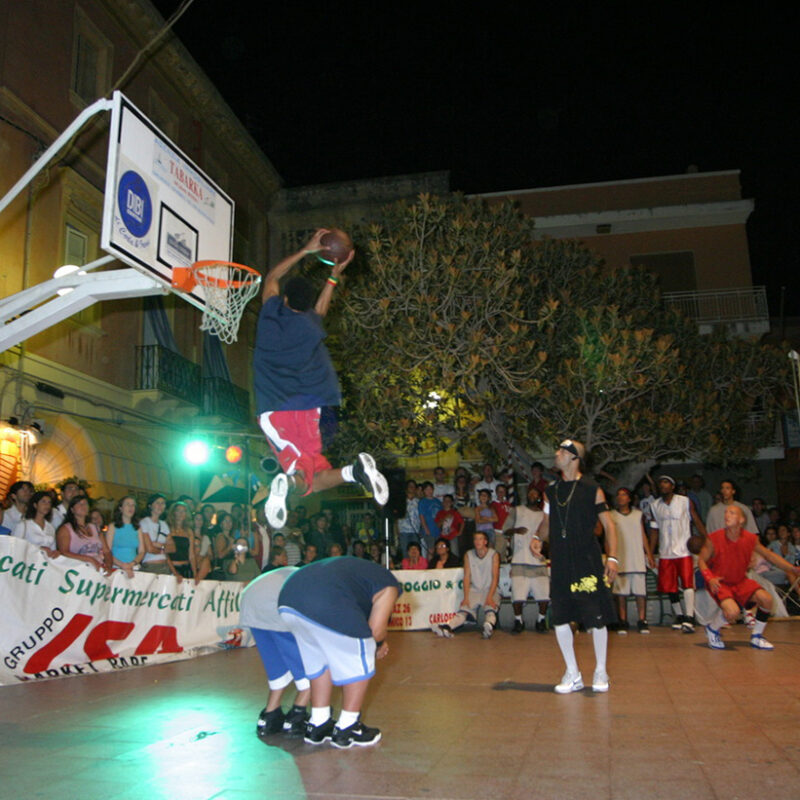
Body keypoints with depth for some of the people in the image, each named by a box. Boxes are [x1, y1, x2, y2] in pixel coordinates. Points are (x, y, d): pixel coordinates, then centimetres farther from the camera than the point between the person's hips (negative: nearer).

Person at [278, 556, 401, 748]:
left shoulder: (356, 566, 37)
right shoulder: (389, 585, 16)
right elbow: (376, 630, 5)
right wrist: (380, 645, 27)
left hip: (286, 598, 8)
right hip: (325, 607, -8)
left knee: (319, 660, 27)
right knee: (358, 665, 14)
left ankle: (317, 725, 34)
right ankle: (347, 729, 22)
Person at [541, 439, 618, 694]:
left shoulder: (592, 489, -3)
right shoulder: (551, 491, 10)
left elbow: (608, 524, -3)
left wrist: (612, 557, -12)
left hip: (588, 563, -4)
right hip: (560, 564, 4)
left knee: (597, 618, 1)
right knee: (559, 618, 5)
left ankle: (600, 672, 20)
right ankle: (573, 674, 19)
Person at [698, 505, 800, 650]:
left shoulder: (751, 539, -7)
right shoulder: (713, 539, -17)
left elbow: (769, 555, 8)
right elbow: (701, 560, -7)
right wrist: (710, 578, -24)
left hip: (740, 581, 5)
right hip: (719, 583, -4)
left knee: (766, 599, -16)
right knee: (733, 612, -28)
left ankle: (756, 637, 8)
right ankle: (712, 628, 6)